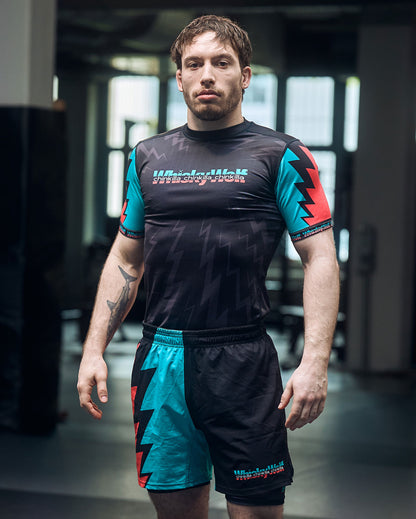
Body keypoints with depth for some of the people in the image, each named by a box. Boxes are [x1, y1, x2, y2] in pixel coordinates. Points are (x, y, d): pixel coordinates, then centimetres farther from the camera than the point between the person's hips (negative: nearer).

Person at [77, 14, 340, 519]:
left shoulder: (280, 156, 0)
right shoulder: (149, 156, 13)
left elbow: (320, 258, -4)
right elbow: (125, 258, 18)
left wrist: (314, 363, -15)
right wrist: (94, 350, 10)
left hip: (243, 362, -4)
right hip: (159, 359, 4)